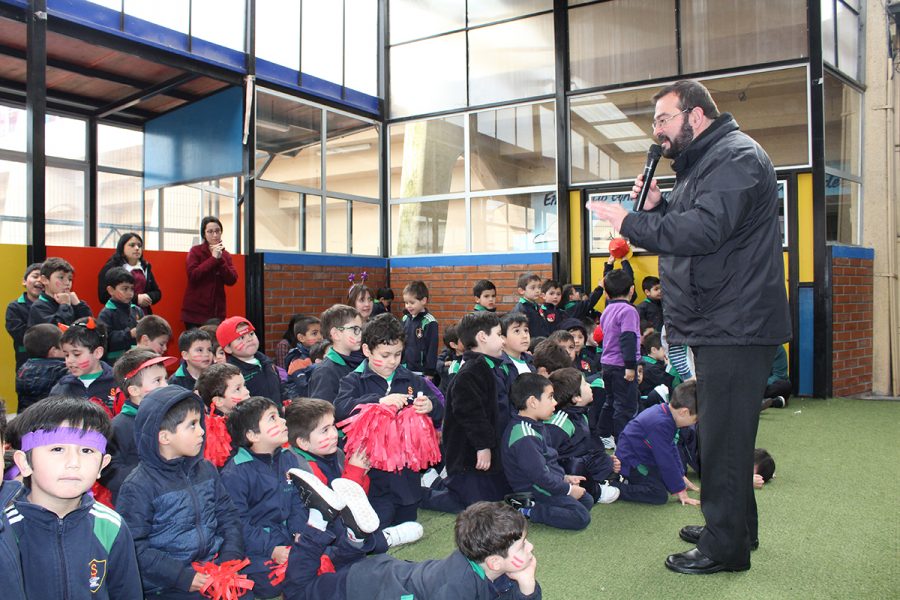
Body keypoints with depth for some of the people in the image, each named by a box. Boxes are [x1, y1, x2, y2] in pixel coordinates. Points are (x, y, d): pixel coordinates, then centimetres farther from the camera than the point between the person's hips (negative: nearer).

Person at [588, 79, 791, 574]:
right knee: (725, 433, 18)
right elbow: (680, 230, 19)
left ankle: (724, 547, 7)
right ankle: (737, 525, 33)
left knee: (723, 437, -5)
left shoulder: (736, 157, -13)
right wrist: (655, 207, 1)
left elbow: (702, 231, -27)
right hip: (720, 325, 11)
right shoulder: (701, 163, 21)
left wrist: (631, 223, -21)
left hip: (734, 327, -11)